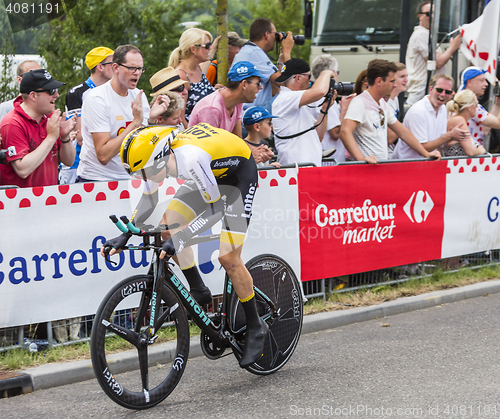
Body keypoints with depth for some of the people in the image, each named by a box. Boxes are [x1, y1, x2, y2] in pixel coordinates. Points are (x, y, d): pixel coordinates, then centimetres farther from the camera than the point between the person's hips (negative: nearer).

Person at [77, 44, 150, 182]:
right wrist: (135, 122, -20)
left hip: (128, 177, 6)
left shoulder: (139, 96, 7)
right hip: (96, 179, -6)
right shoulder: (96, 98, -13)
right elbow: (103, 155, -20)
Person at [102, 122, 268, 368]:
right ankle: (198, 292, 8)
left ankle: (255, 327, 5)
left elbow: (215, 209, -34)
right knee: (168, 224, -7)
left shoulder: (191, 158, -40)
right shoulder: (156, 156, -16)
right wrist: (125, 235, -8)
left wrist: (179, 239, -41)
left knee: (228, 258, -12)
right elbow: (149, 199, 1)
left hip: (239, 174, -8)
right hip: (212, 174, 8)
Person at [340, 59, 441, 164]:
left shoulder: (383, 104, 18)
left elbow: (402, 131, 25)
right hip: (366, 167, -7)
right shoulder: (360, 102, -11)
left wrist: (426, 154, 21)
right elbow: (345, 132, -24)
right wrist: (361, 158, -35)